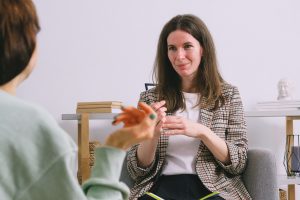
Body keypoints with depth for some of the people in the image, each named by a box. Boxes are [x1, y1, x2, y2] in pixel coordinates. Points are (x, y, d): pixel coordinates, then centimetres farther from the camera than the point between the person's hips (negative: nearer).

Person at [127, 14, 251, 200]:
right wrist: (152, 134, -14)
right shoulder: (150, 98, 12)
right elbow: (138, 170, 6)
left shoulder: (228, 94, 10)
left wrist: (202, 132, -14)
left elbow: (239, 163, 2)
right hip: (163, 185, 0)